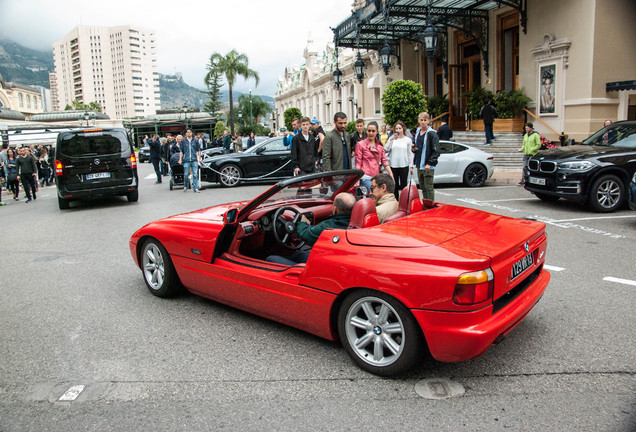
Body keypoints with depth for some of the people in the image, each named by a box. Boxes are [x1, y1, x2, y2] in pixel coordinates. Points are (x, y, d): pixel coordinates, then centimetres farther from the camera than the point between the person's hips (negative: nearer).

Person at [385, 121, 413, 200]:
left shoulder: (408, 140, 4)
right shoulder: (392, 138, 6)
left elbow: (410, 154, 5)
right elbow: (386, 150, -4)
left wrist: (411, 166, 2)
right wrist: (391, 139, -13)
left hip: (404, 166, -2)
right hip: (393, 166, 2)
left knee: (403, 185, -1)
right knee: (394, 185, 7)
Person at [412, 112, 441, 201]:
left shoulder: (432, 134, -10)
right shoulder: (417, 132, 13)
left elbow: (436, 151, -13)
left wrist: (429, 163, -21)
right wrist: (413, 149, 4)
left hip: (428, 166, -7)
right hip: (419, 165, 7)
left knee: (429, 188, -5)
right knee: (423, 188, 13)